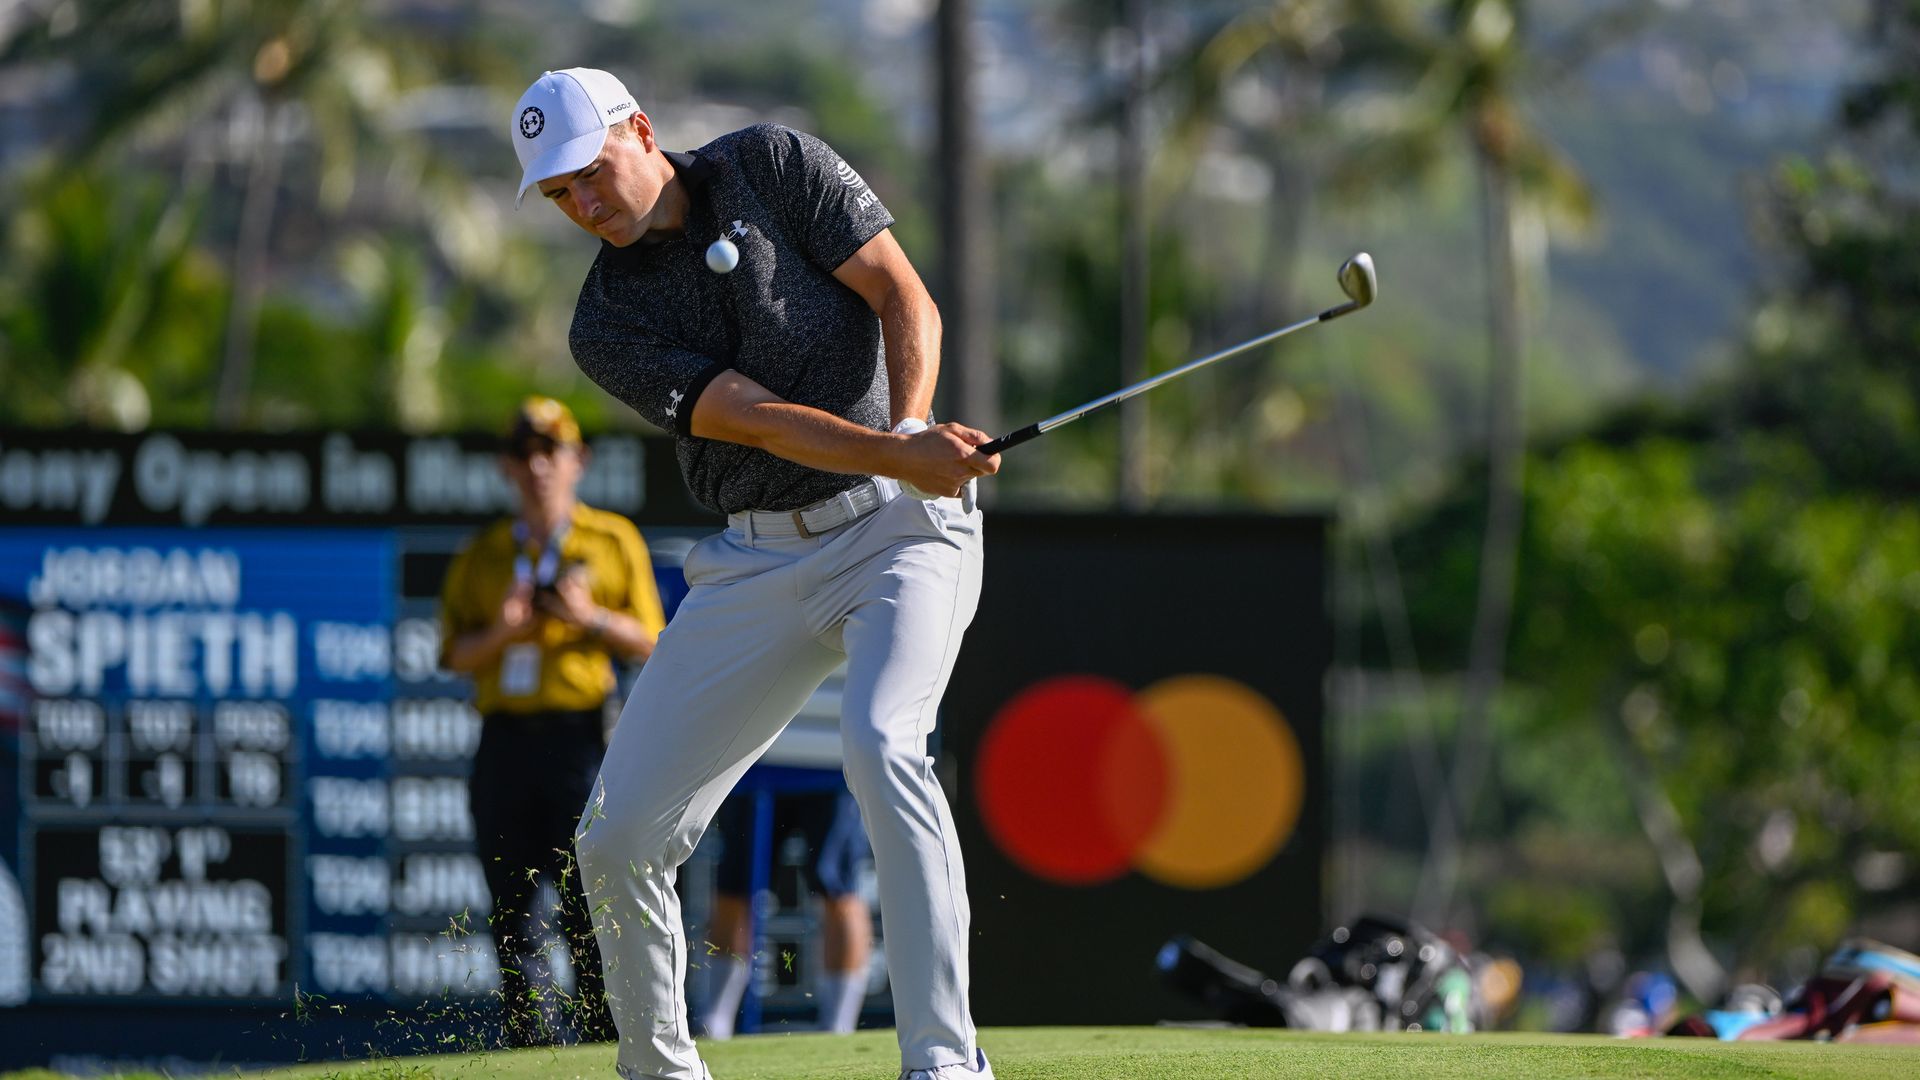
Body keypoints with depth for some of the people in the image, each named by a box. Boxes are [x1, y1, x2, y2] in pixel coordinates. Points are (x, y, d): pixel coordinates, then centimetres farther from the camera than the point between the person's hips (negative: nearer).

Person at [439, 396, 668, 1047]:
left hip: (581, 738, -3)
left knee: (587, 900, -10)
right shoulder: (483, 555, 17)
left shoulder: (613, 542, 9)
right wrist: (501, 632, -8)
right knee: (510, 903, 2)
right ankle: (526, 1045, 6)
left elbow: (647, 643, 6)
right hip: (504, 739, 3)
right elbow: (454, 653, 12)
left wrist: (589, 616, -12)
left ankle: (601, 1038, -7)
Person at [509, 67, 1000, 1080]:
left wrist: (912, 426, -24)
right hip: (757, 565, 4)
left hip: (901, 526, -4)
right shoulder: (608, 325, -1)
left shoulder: (776, 166, -1)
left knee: (878, 741, -31)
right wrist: (896, 456, -30)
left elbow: (902, 296, -5)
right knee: (617, 837, -1)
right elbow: (758, 419, -14)